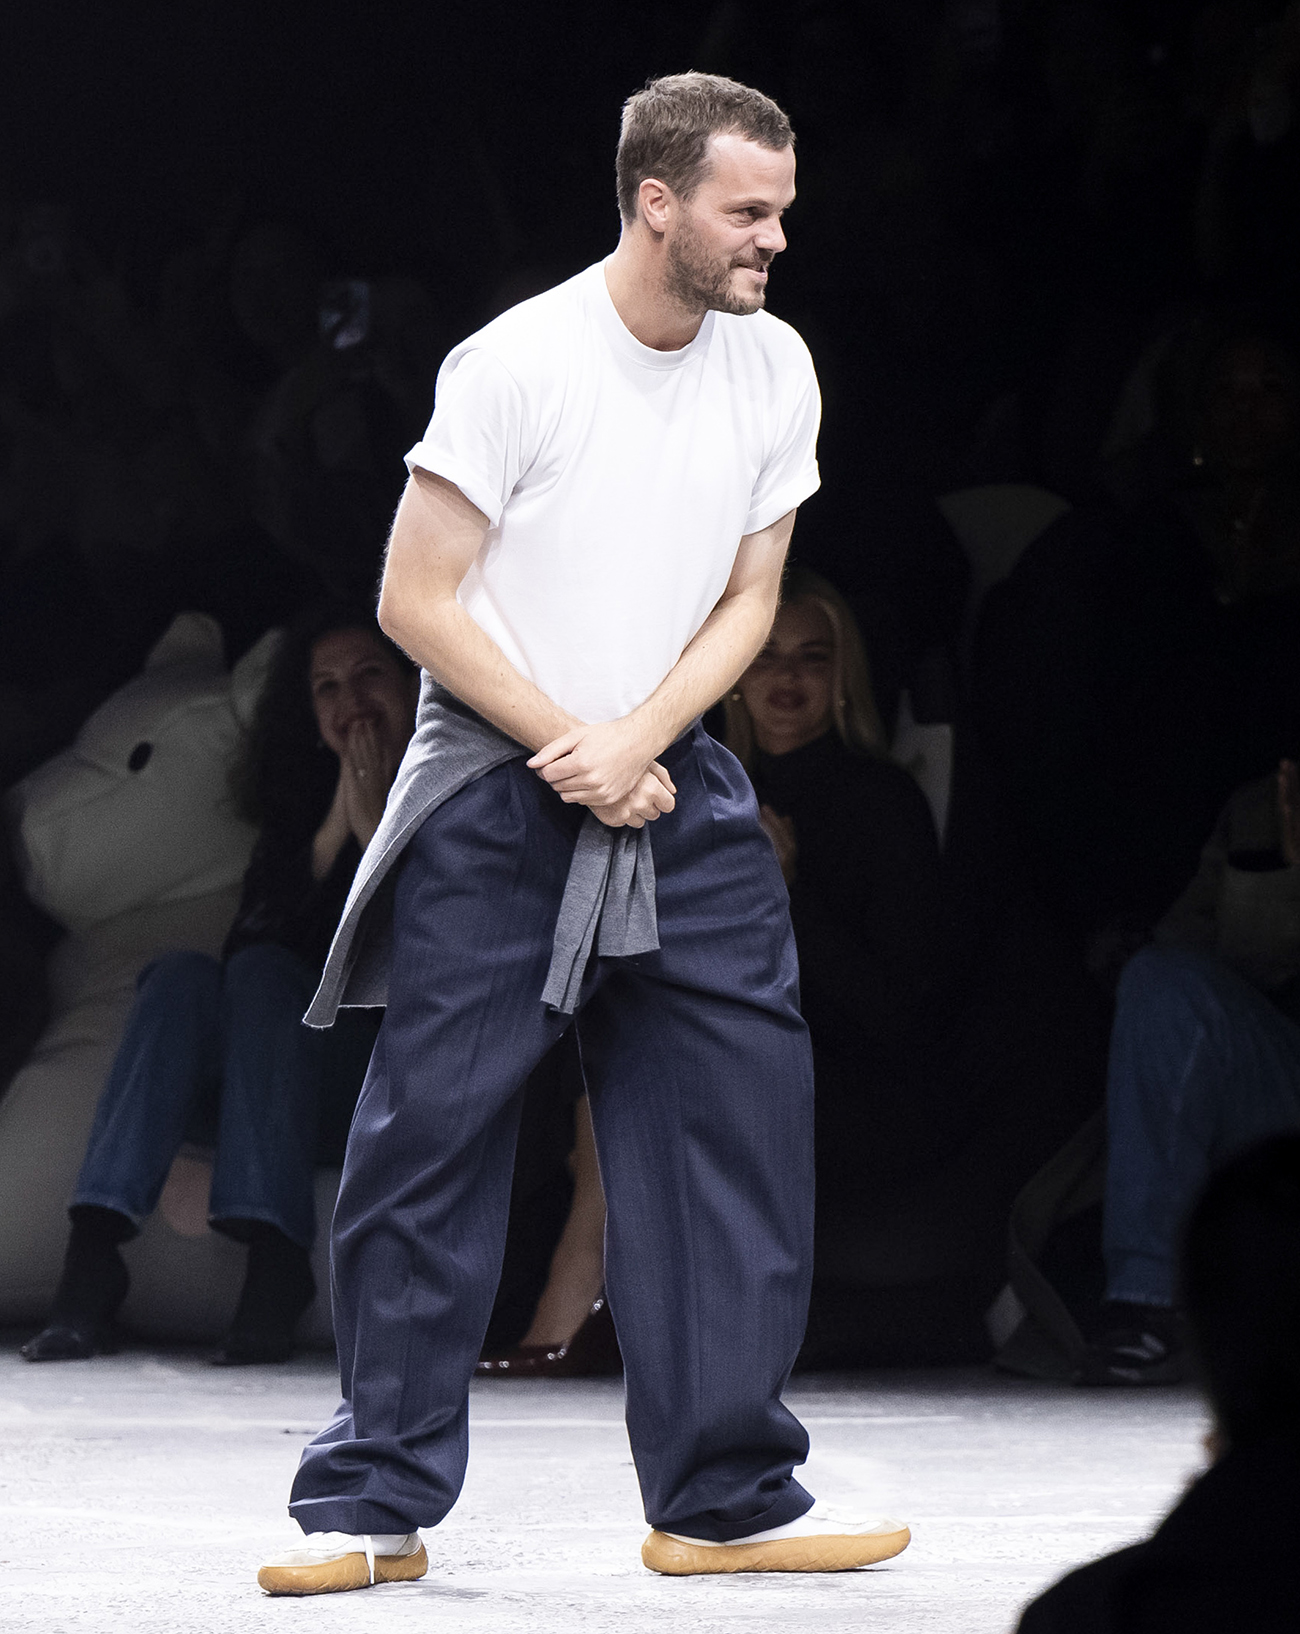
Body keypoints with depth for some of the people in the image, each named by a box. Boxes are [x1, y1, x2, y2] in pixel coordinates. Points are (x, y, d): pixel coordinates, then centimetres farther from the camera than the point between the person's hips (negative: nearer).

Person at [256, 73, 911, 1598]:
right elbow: (415, 601, -11)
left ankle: (726, 1501, 9)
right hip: (492, 797, -5)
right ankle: (375, 1505, 5)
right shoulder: (516, 364, -14)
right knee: (429, 1136, -5)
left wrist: (632, 745, -11)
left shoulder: (773, 371, 2)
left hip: (673, 791, 5)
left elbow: (745, 603, 6)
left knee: (745, 1118, 0)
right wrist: (574, 757, -12)